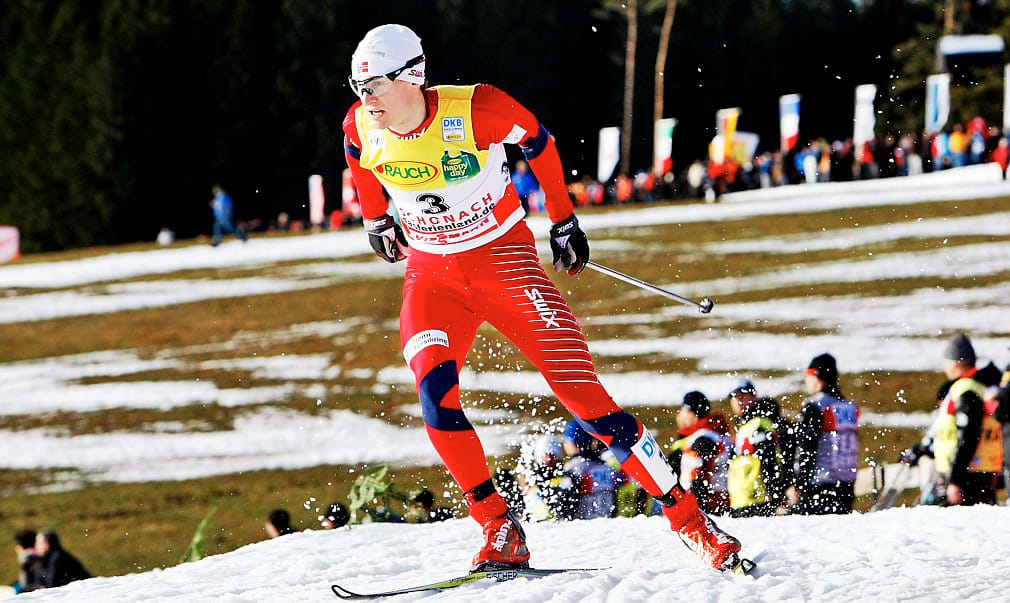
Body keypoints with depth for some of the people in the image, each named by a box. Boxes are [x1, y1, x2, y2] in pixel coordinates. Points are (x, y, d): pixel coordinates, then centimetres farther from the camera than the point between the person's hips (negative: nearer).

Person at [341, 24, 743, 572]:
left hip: (503, 258, -3)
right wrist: (375, 221, 26)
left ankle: (688, 519, 0)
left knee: (583, 394, -10)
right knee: (434, 393, -24)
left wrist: (563, 221, 4)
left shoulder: (473, 110, -23)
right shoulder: (362, 127, -11)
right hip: (431, 275, 3)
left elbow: (537, 140, -3)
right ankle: (500, 533, -14)